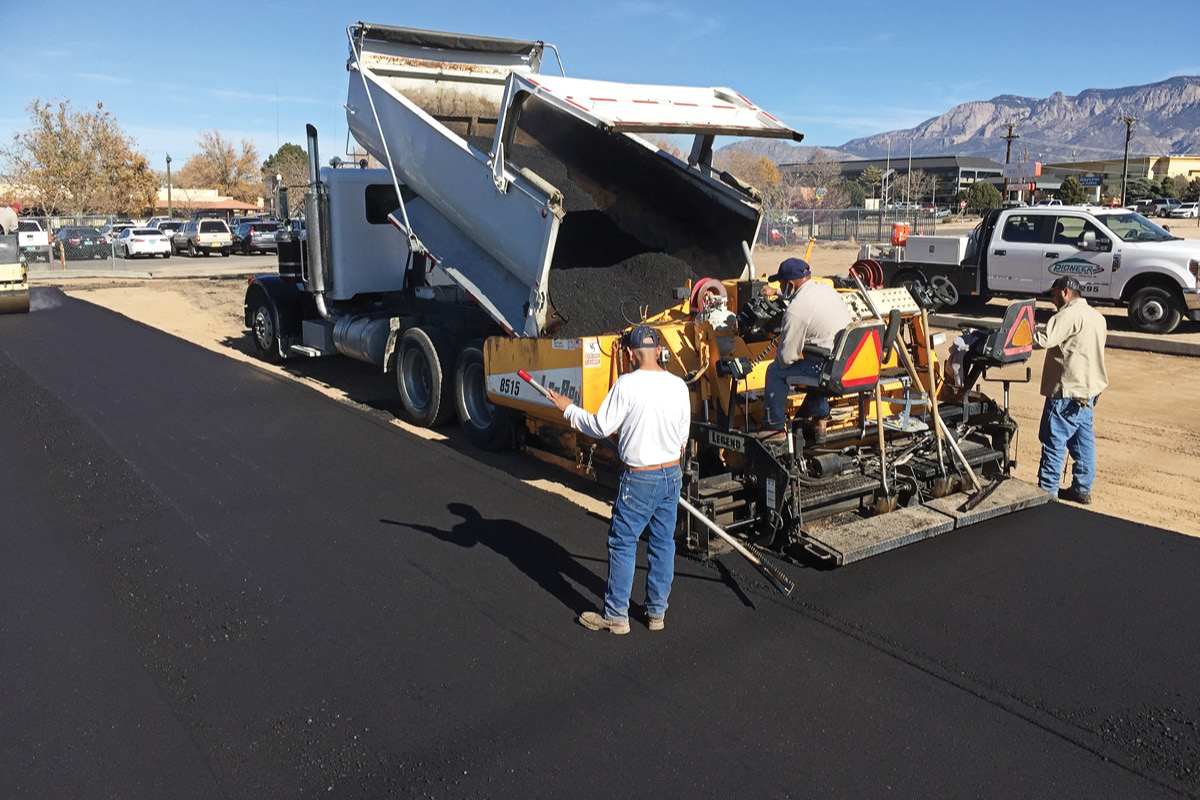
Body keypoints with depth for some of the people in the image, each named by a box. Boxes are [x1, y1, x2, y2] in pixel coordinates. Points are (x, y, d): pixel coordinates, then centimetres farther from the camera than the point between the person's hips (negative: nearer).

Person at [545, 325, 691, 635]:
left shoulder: (627, 384, -16)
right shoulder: (679, 385, 1)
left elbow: (601, 427, -12)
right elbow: (683, 436, 9)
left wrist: (568, 409, 2)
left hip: (640, 478, -6)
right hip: (672, 473, 6)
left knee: (622, 544, 6)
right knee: (663, 543, 15)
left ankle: (616, 615, 15)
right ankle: (657, 612, 25)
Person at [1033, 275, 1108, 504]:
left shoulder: (1071, 314, -15)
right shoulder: (1096, 316, 17)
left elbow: (1044, 339, -27)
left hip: (1068, 391, -10)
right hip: (1089, 388, 10)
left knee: (1053, 441, -3)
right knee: (1083, 441, 14)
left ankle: (1046, 491, 2)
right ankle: (1082, 489, 20)